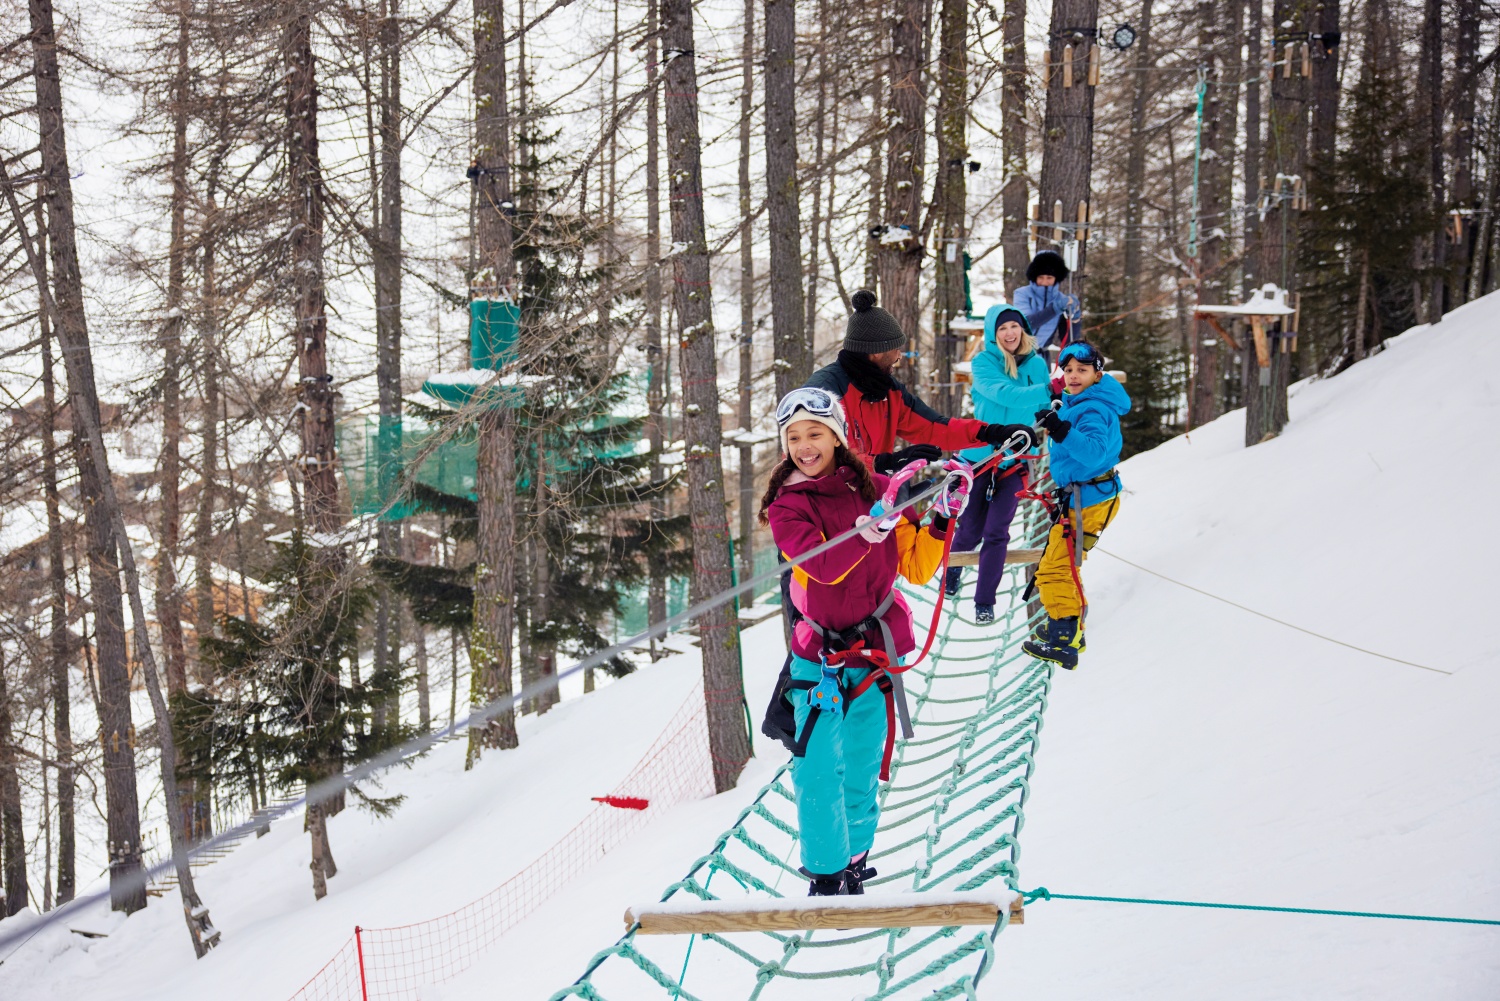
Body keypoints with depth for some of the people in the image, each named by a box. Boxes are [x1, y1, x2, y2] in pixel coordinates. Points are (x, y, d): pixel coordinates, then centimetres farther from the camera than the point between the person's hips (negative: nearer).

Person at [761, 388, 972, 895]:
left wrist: (943, 516, -6)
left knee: (861, 768, 6)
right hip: (820, 656, -2)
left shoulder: (875, 488, 5)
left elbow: (916, 568, 8)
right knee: (818, 769, -10)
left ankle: (854, 862, 20)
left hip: (877, 652, 2)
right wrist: (875, 522, -28)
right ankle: (826, 875, -1)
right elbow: (824, 567, -18)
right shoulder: (786, 506, 0)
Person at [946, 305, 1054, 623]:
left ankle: (984, 602, 6)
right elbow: (1002, 393, -29)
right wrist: (1046, 391, -40)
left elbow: (1047, 410, 7)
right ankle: (952, 571, 40)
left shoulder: (1037, 365, -1)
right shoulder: (984, 362, -12)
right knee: (970, 530, 8)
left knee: (996, 532, -4)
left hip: (1014, 461, 2)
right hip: (978, 455, -2)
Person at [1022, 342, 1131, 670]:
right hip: (1079, 496, 11)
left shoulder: (1093, 410, -20)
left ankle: (1063, 643, -9)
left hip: (1088, 501, -11)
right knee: (1063, 565, 24)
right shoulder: (1076, 403, 10)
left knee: (1055, 569, -11)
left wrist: (1062, 431, -45)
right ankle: (1070, 630, 37)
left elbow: (1094, 453, -36)